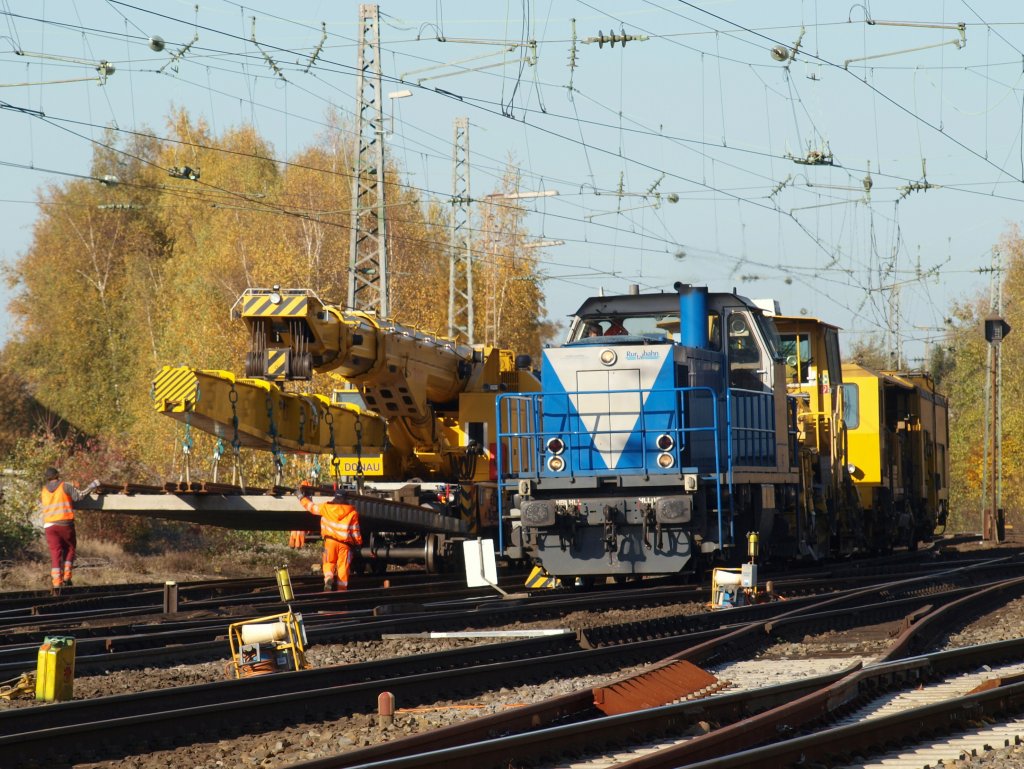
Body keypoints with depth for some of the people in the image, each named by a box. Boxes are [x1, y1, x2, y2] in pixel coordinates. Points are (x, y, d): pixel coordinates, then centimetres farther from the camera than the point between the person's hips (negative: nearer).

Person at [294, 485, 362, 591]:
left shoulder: (326, 508, 3)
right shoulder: (352, 513, 3)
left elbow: (311, 506, 15)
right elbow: (355, 530, 5)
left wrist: (301, 496, 31)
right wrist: (358, 542, 19)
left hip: (330, 540, 0)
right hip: (345, 543, 0)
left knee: (329, 563, 11)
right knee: (343, 567, 4)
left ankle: (328, 579, -17)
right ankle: (342, 588, 2)